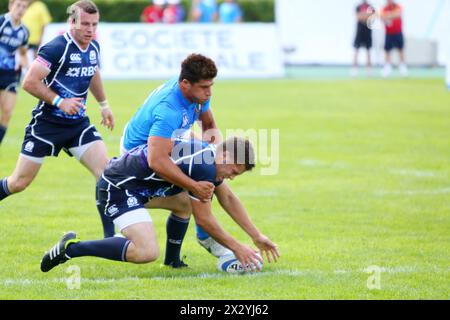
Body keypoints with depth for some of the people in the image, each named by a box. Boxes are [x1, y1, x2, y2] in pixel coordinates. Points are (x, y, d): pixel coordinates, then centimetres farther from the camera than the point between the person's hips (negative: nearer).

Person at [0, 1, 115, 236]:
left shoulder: (93, 47, 3)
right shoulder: (56, 48, -20)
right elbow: (29, 82, -20)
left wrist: (103, 104, 30)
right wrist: (60, 102, -23)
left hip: (78, 123, 6)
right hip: (46, 123, -6)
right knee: (19, 183, 1)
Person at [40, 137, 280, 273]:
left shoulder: (210, 156, 12)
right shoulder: (204, 168, -18)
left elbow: (228, 199, 25)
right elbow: (203, 220, -12)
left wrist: (257, 237, 24)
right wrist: (236, 248, -2)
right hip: (118, 187, -11)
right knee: (147, 253, -24)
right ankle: (71, 248, -18)